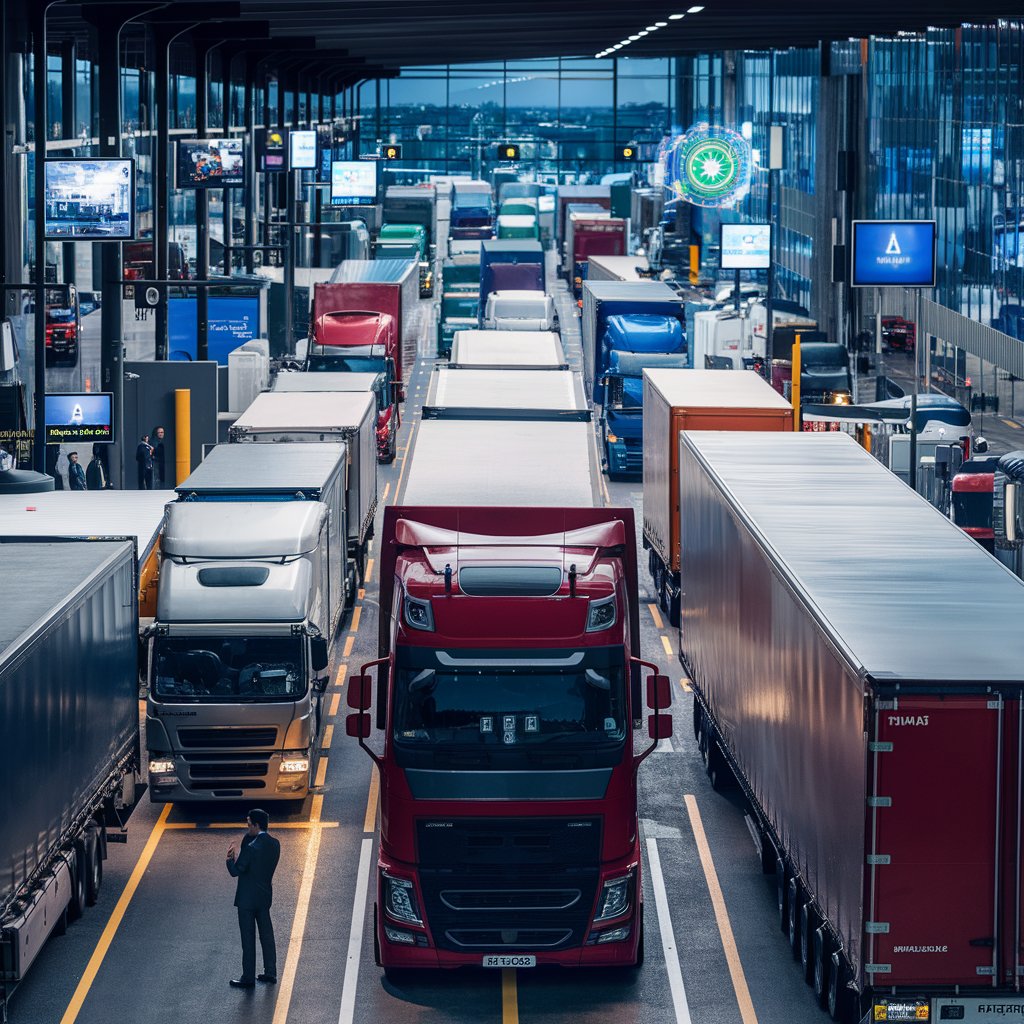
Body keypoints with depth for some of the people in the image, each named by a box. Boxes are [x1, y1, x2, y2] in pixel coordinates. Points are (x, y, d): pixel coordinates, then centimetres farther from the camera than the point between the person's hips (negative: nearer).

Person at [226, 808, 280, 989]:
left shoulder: (251, 847, -23)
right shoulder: (274, 844, 1)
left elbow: (235, 871, -18)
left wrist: (230, 858, 1)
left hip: (247, 899, -7)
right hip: (265, 896, 7)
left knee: (248, 939, 1)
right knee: (267, 935, 16)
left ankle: (248, 978, 7)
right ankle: (270, 973, 22)